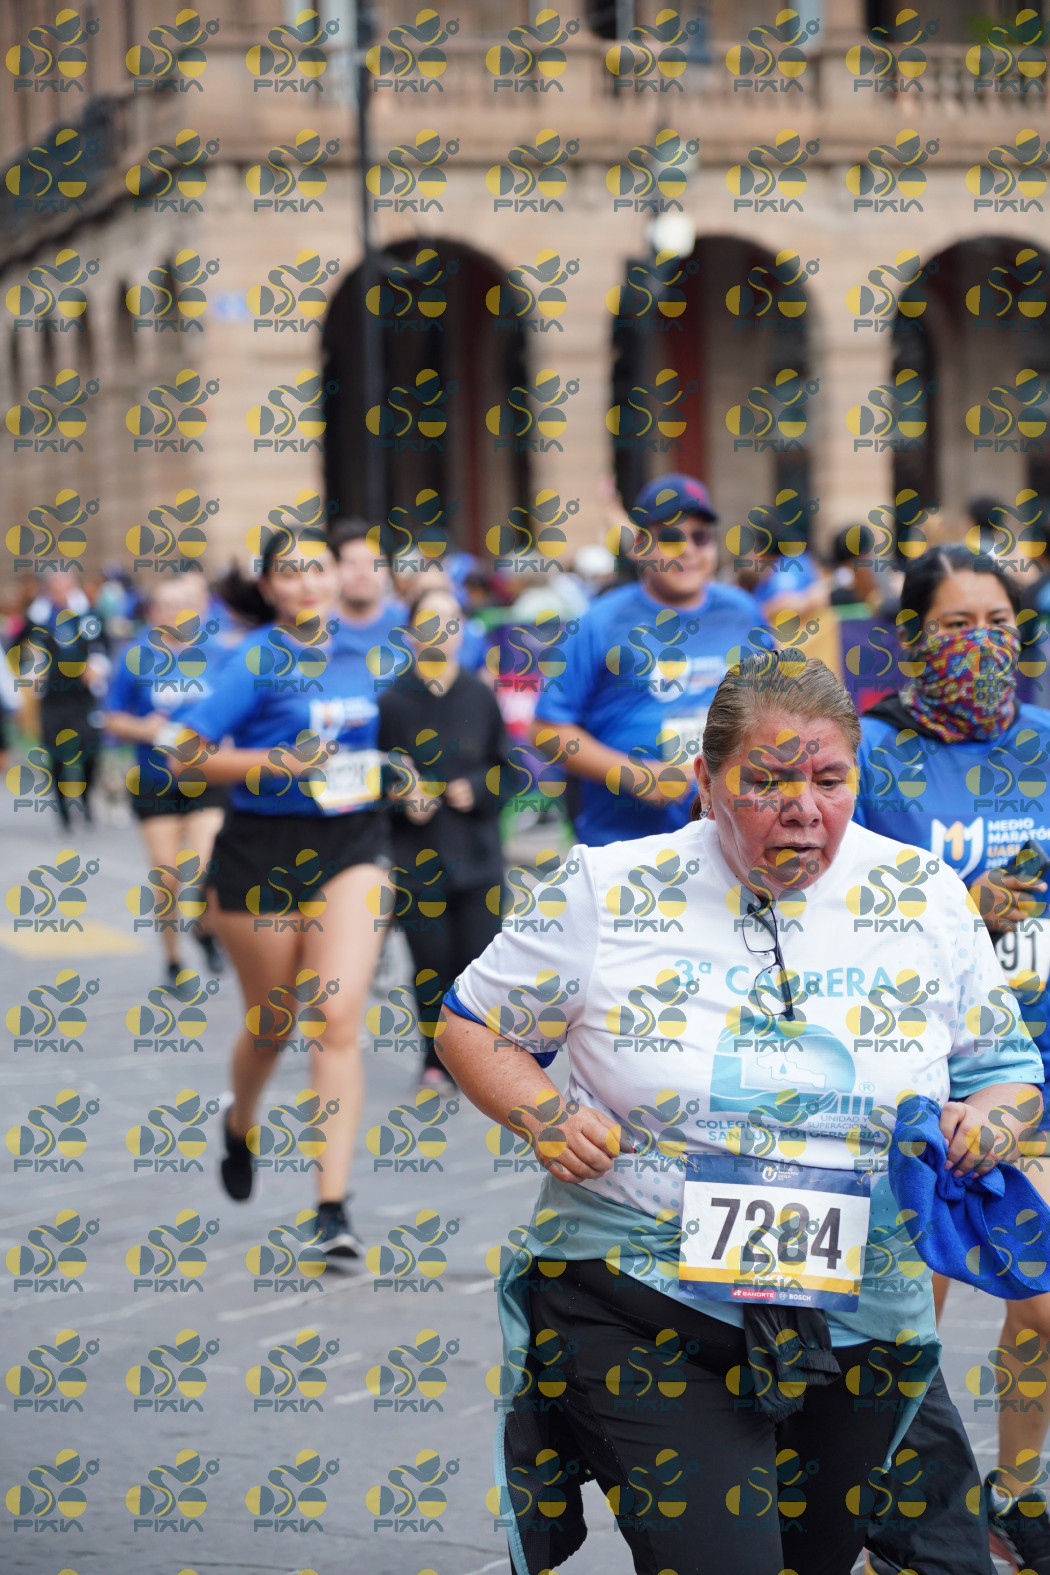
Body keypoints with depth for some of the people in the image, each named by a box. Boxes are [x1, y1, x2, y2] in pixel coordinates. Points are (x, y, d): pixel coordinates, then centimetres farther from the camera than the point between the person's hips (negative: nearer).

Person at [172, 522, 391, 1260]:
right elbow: (186, 753, -14)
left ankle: (334, 1205, -14)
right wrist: (272, 763, -23)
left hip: (354, 846, 3)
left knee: (339, 1019, -13)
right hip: (264, 851, -3)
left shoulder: (357, 647, 6)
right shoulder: (258, 661, -10)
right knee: (273, 1024, 13)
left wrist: (386, 770, 13)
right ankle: (241, 1121, 49)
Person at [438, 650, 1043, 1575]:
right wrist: (542, 1116, -11)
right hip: (636, 1313, -3)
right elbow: (472, 1024, 9)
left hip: (858, 1324, 3)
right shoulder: (609, 890, -2)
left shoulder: (923, 898, 4)